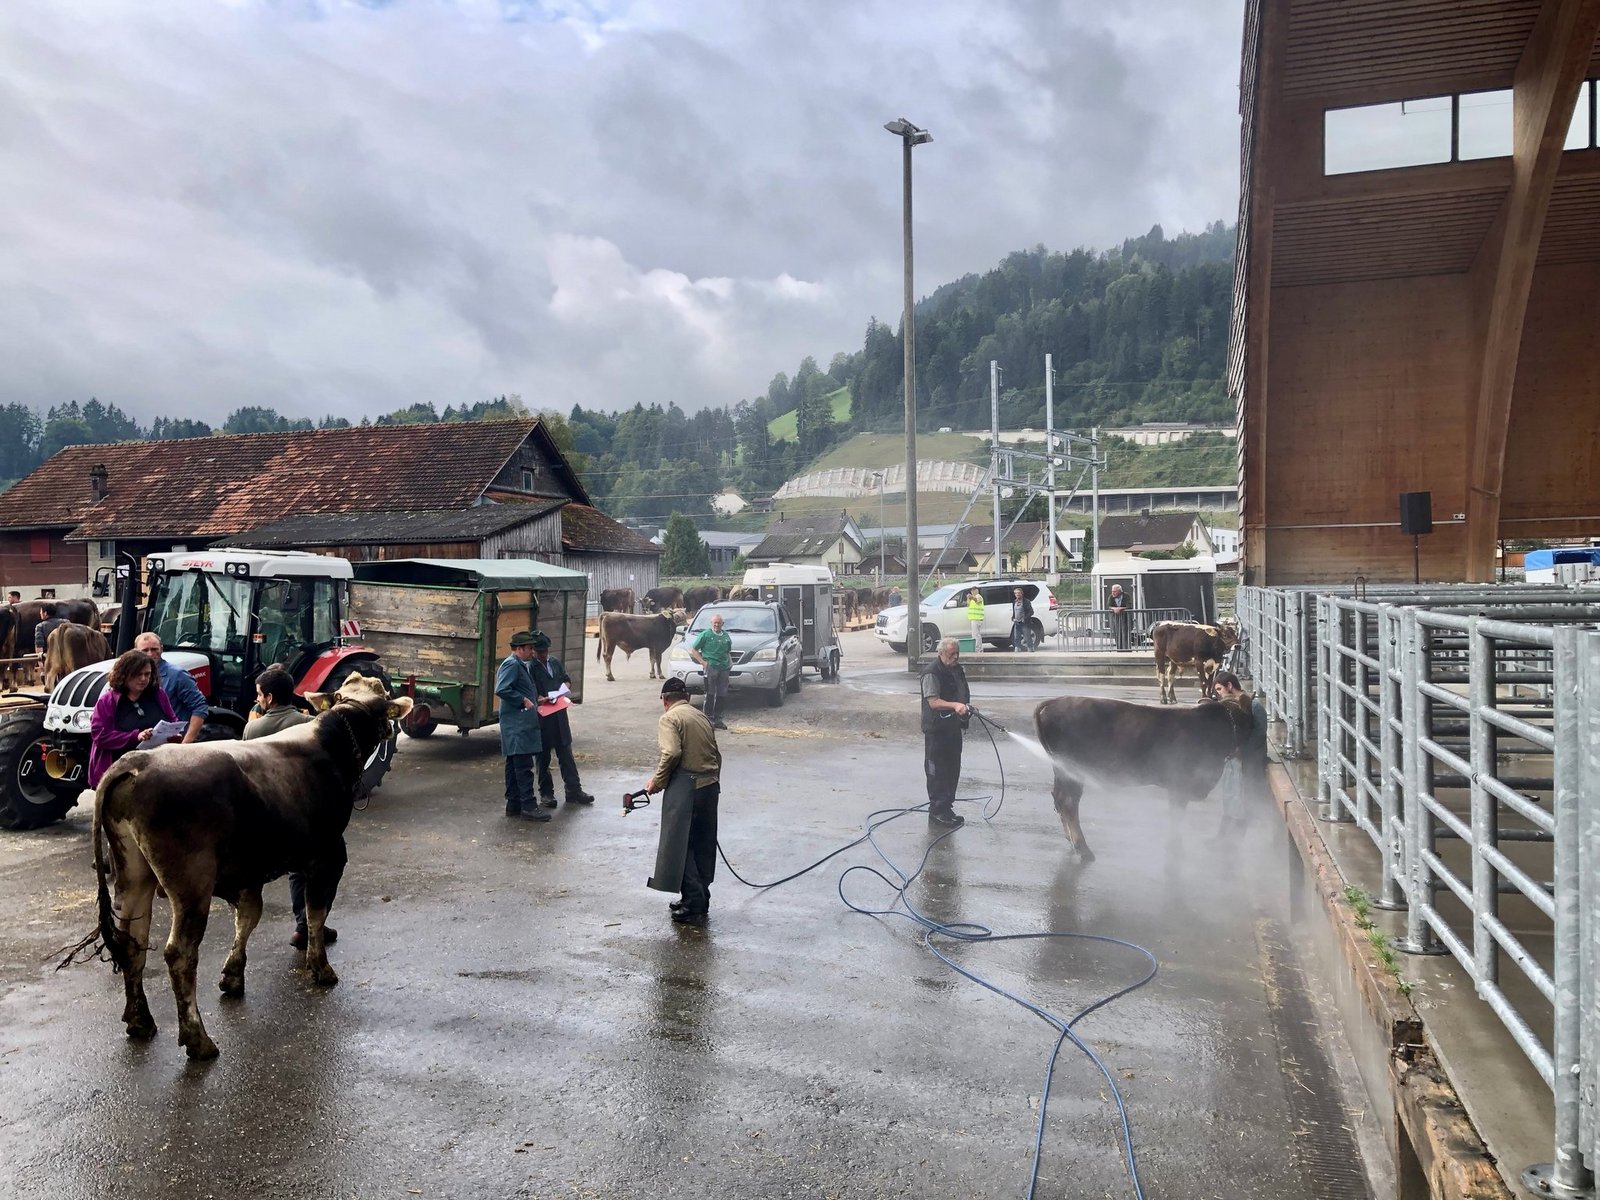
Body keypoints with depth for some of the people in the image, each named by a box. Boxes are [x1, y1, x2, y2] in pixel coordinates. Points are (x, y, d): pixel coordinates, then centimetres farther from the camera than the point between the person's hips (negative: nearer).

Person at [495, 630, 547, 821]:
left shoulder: (521, 665, 19)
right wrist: (524, 700, -19)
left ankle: (513, 804, 18)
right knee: (524, 766, -9)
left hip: (521, 724, 11)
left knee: (514, 764, 12)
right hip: (517, 724, -11)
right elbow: (501, 690, -24)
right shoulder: (512, 664, -13)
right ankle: (528, 806, -8)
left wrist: (536, 701, 16)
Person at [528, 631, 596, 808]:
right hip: (540, 716, -5)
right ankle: (546, 794, 16)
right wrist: (540, 699, -29)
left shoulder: (556, 663, 11)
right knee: (543, 757, 6)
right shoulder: (529, 667, -9)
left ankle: (574, 791, 15)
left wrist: (563, 688, 3)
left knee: (566, 754, 9)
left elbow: (566, 679, 23)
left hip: (559, 715, 5)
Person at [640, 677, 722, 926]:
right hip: (710, 785, 7)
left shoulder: (669, 718, -5)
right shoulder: (701, 716, 16)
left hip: (685, 788, -7)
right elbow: (716, 755, 17)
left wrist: (657, 781, -7)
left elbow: (671, 753, -19)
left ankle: (694, 906, -1)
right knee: (703, 845, 15)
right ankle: (700, 898, 24)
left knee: (681, 846, 0)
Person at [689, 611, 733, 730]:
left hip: (724, 669, 5)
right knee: (710, 694, -5)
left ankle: (717, 719, 14)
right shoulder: (705, 634, 1)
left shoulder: (726, 636, 16)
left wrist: (730, 662, 10)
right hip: (711, 667, -5)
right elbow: (693, 650, 1)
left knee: (722, 695, 6)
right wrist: (703, 663, -7)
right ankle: (708, 719, -1)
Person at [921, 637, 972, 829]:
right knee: (937, 771, -3)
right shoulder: (932, 673, -17)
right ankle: (937, 812, 3)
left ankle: (946, 807, 26)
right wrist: (955, 705, -35)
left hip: (953, 727, 9)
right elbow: (933, 701, -24)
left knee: (953, 769, 15)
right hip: (936, 729, -9)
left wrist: (967, 707, 10)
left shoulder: (957, 670, 12)